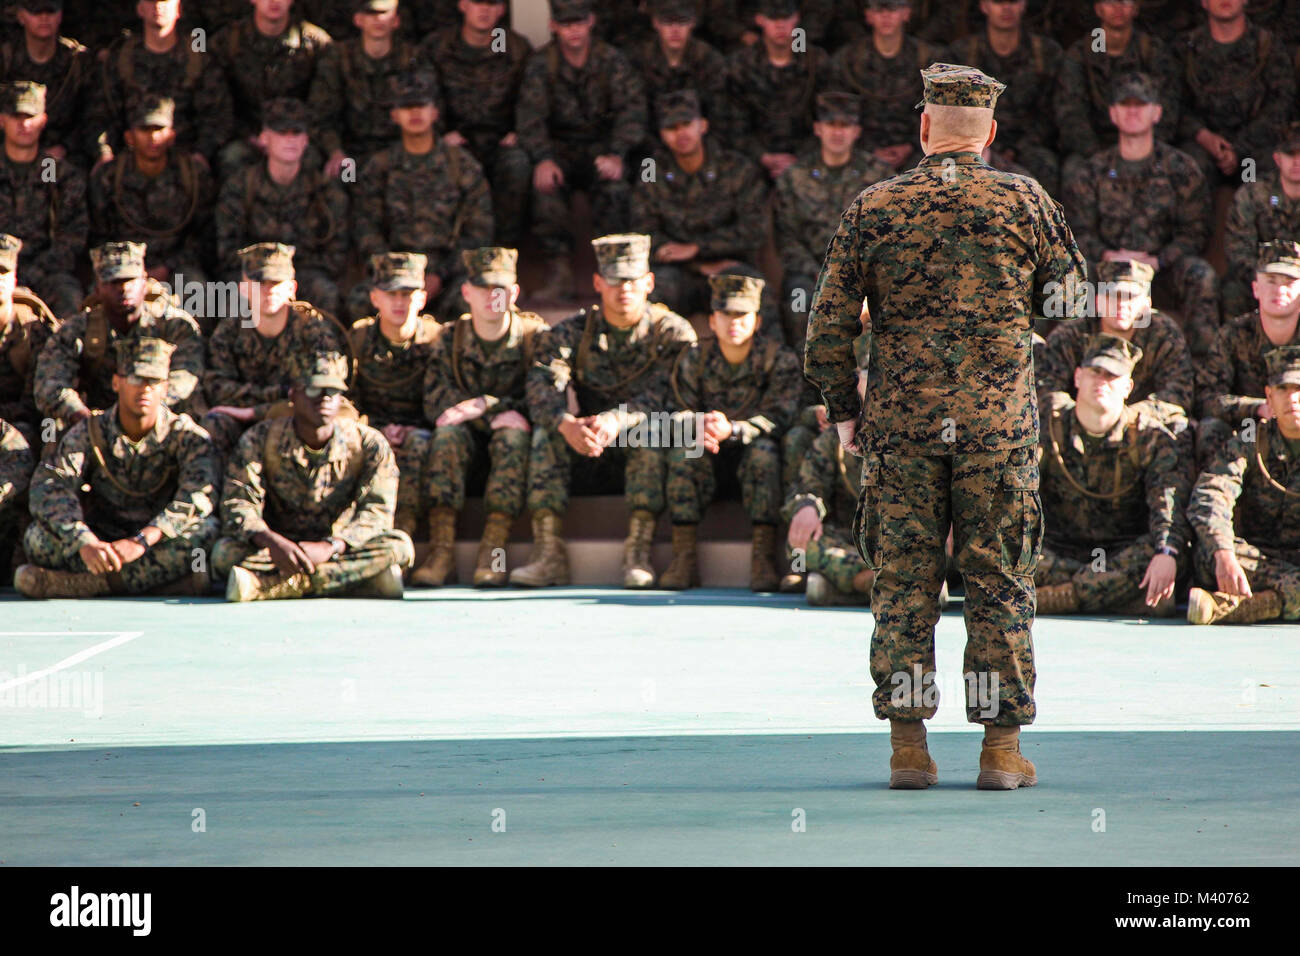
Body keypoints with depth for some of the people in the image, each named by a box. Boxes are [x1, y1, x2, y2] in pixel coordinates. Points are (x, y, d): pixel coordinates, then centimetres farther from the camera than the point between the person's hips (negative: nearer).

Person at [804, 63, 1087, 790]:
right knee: (1000, 585, 4)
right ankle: (1003, 750, 4)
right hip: (998, 425, -1)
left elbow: (830, 323, 1)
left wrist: (843, 409, 13)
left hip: (900, 423, 1)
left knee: (904, 583, 6)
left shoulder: (875, 208, 0)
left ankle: (909, 747, 5)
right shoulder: (1024, 202, -2)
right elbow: (1065, 298, 9)